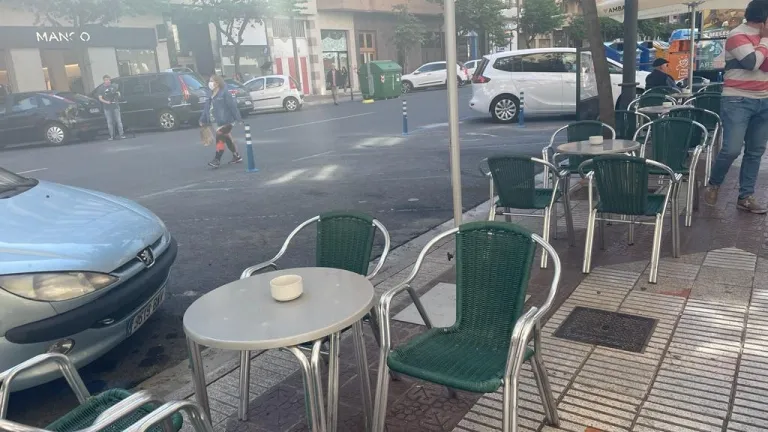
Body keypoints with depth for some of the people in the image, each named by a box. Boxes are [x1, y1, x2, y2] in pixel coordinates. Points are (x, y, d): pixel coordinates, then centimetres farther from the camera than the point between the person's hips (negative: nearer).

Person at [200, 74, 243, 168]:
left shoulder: (224, 94, -11)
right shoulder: (212, 96, 13)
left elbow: (233, 106, -14)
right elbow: (207, 108, 15)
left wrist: (238, 119, -17)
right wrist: (203, 120, 12)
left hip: (225, 122, -9)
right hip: (216, 123, 9)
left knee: (220, 139, -12)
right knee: (227, 139, 14)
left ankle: (217, 160, -11)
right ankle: (237, 157, 25)